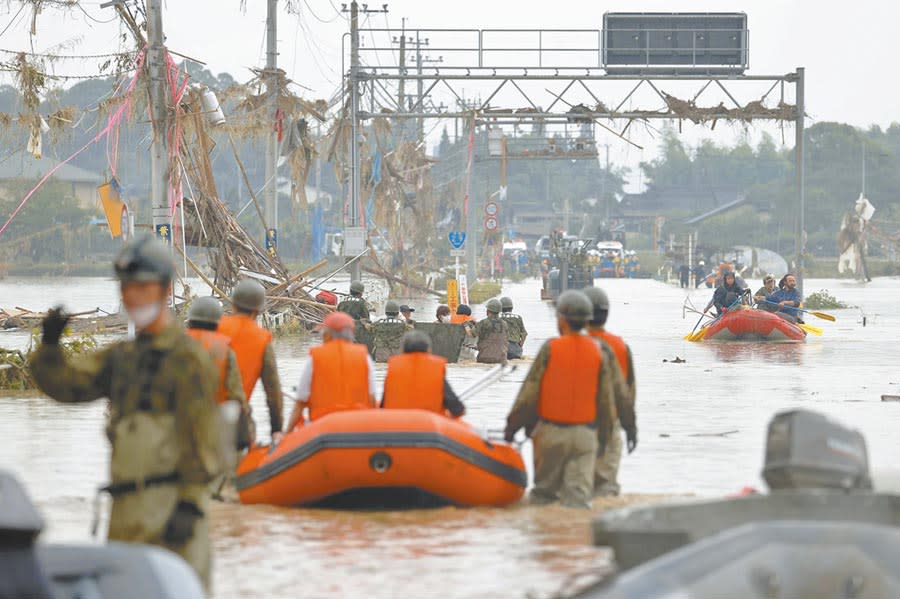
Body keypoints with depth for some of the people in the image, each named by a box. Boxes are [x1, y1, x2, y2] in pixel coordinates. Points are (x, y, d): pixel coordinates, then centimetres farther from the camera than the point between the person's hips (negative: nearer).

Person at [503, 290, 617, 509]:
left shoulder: (550, 349, -8)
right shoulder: (599, 352, 0)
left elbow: (529, 392, -7)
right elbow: (606, 399, 3)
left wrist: (512, 426, 3)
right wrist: (603, 437, 14)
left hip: (551, 431, -2)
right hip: (585, 432, 2)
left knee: (544, 490, 11)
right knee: (579, 494, 0)